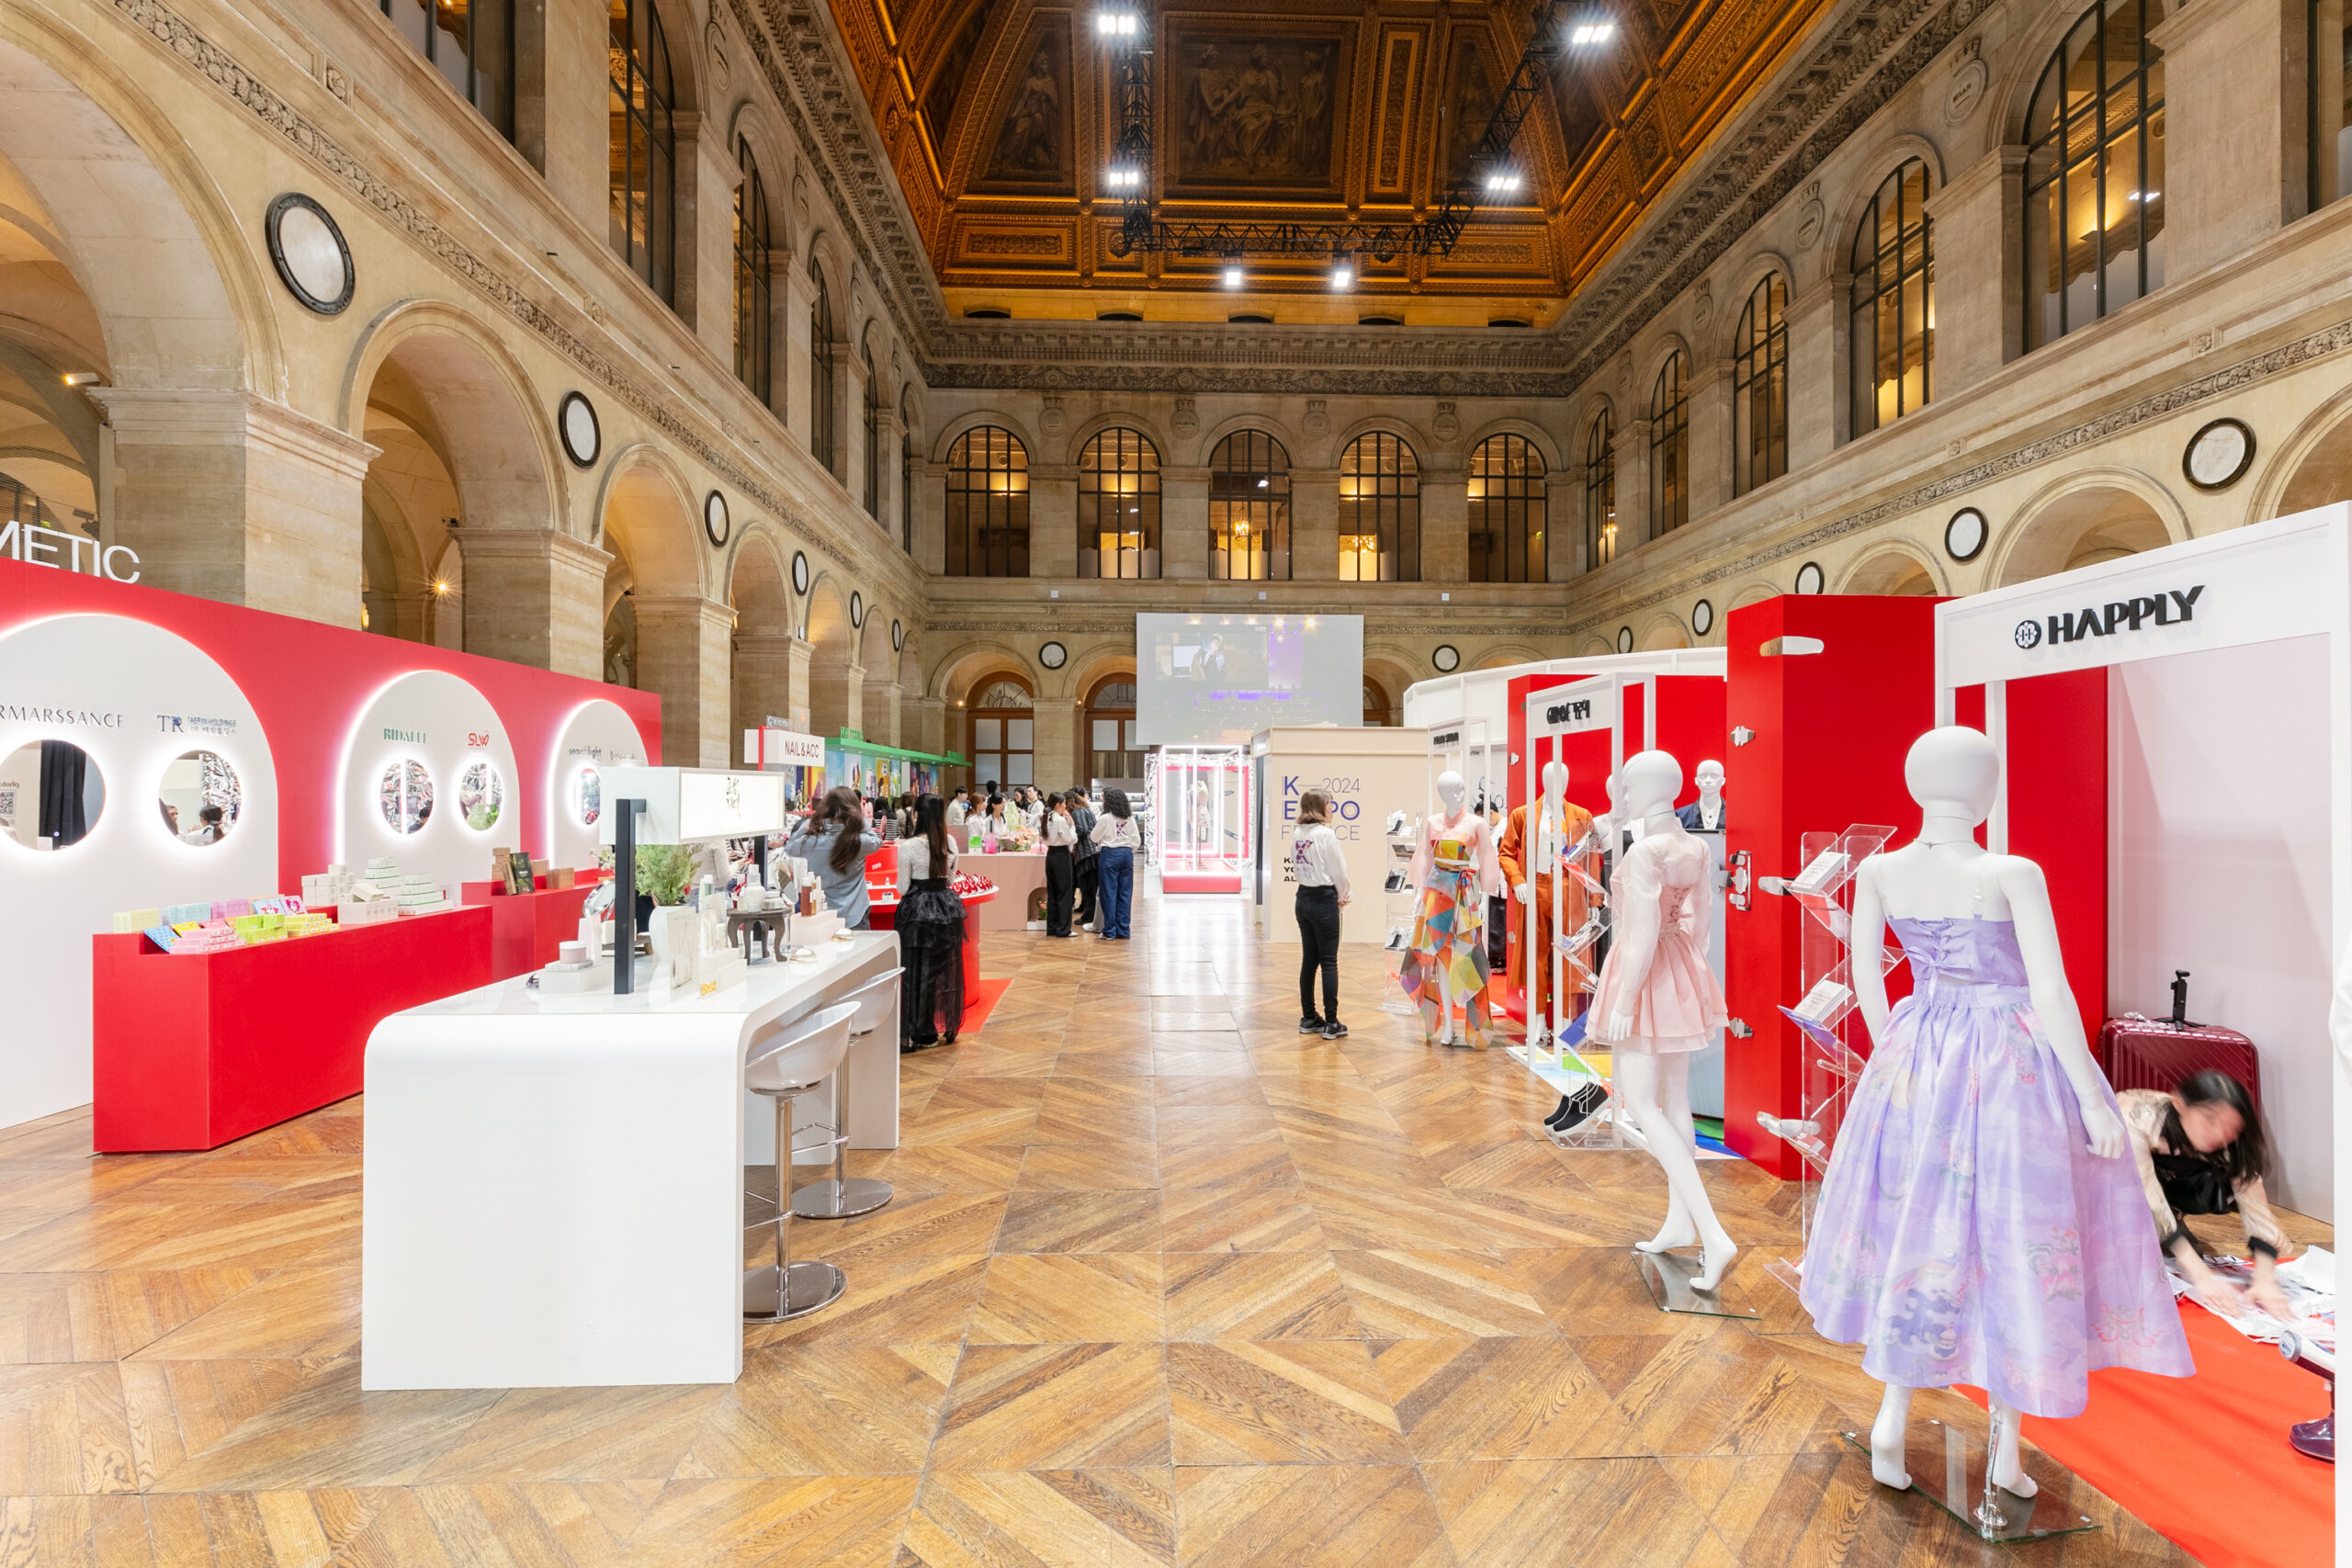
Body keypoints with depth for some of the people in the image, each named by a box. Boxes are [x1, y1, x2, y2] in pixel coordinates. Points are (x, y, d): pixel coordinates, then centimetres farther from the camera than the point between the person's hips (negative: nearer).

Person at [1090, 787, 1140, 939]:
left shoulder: (1106, 818, -8)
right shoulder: (1130, 818, 5)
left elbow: (1094, 837, 2)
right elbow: (1137, 840, 6)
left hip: (1109, 854, -4)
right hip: (1127, 854, 4)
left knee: (1109, 893, 1)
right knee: (1124, 893, 8)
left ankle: (1110, 932, 2)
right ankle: (1123, 931, 11)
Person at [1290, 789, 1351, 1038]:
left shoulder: (1297, 835, 6)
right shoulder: (1326, 834, -15)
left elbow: (1297, 868, 10)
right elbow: (1340, 872, -12)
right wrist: (1341, 897, 7)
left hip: (1304, 897, 7)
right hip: (1324, 900, -7)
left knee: (1309, 959, 12)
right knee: (1329, 961, -1)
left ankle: (1308, 1018, 19)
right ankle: (1331, 1023, 3)